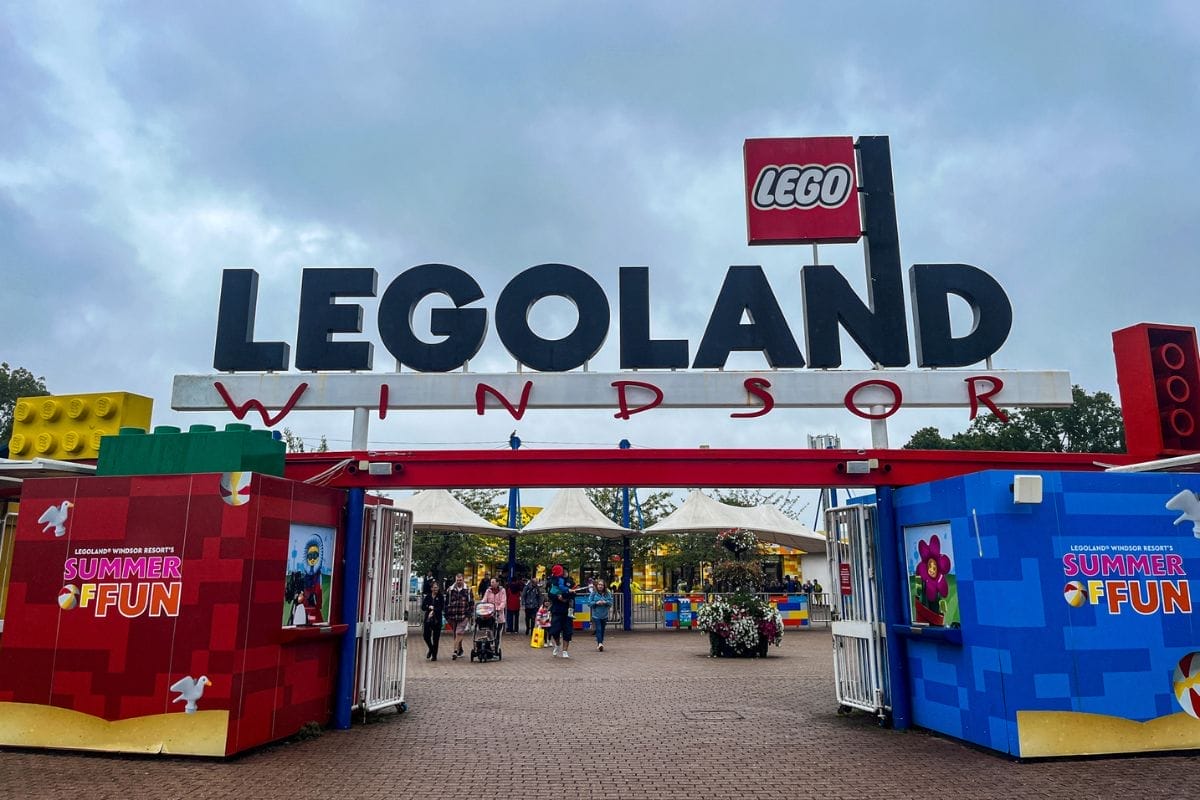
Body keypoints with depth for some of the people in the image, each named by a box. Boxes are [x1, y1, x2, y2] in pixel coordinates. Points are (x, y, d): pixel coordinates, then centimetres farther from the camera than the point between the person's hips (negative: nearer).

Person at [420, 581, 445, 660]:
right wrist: (430, 607, -15)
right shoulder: (427, 597, 7)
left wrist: (433, 611, -19)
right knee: (426, 636, 0)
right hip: (428, 619, 2)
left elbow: (441, 608, -9)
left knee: (436, 638, 1)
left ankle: (434, 655, 14)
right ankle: (430, 649, 31)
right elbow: (423, 607, 1)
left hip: (437, 620, -2)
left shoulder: (441, 597, 0)